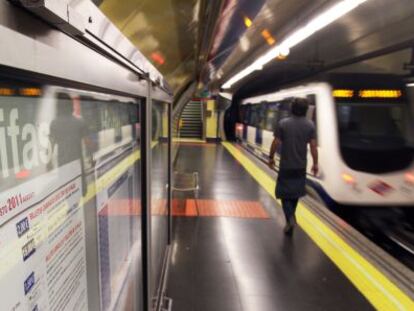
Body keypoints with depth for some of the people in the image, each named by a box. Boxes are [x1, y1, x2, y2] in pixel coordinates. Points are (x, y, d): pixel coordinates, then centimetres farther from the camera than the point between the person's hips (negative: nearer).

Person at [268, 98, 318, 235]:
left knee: (285, 193, 6)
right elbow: (313, 146, -4)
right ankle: (290, 218, 31)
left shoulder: (283, 123, -10)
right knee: (295, 193, 18)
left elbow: (276, 143, -8)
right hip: (300, 166, 3)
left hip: (285, 166, -3)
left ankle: (290, 219, -12)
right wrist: (315, 163, 6)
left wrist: (271, 157, 6)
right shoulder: (310, 125, -4)